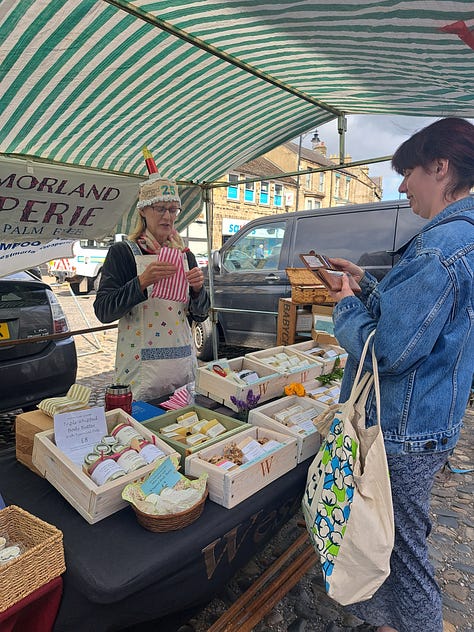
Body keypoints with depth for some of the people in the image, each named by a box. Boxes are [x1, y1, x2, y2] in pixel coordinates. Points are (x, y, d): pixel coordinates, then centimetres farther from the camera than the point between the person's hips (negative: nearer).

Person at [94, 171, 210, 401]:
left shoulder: (184, 254, 8)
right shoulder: (122, 252, -3)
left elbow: (201, 315, 9)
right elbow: (103, 311, -12)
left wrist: (197, 289, -11)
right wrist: (142, 282, -24)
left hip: (183, 360, 4)